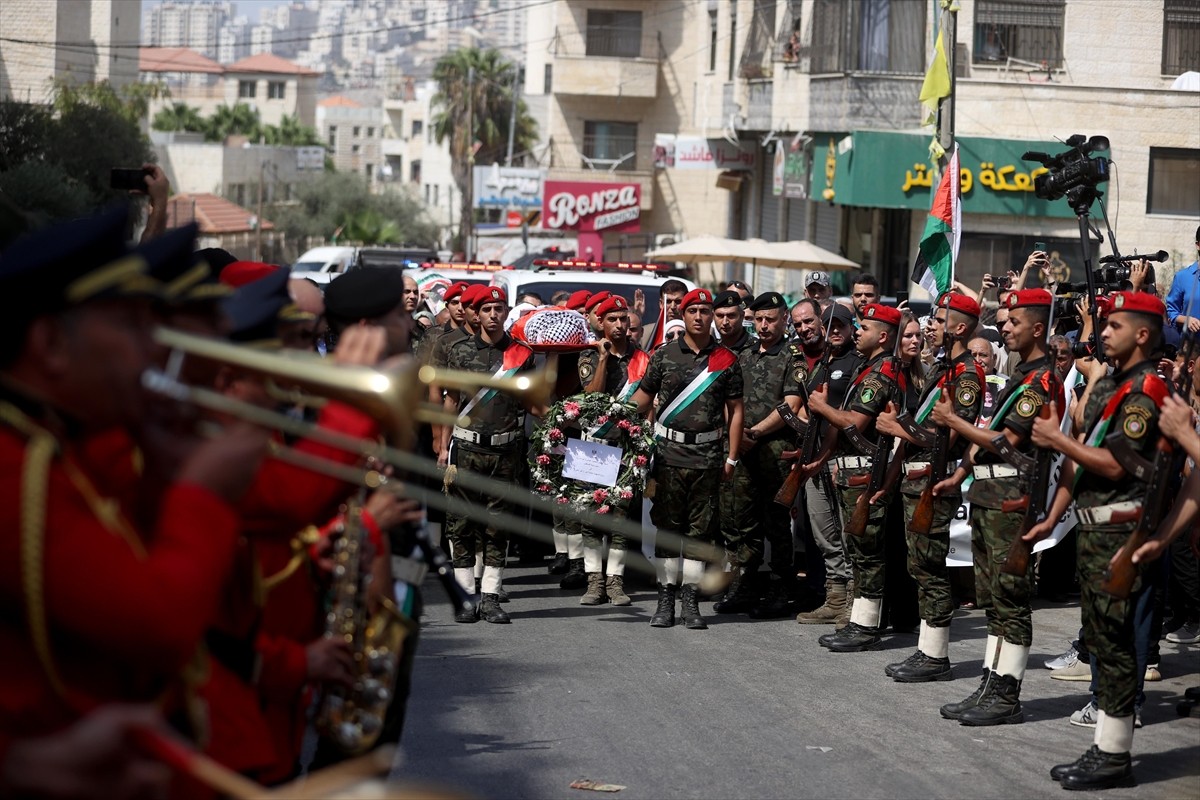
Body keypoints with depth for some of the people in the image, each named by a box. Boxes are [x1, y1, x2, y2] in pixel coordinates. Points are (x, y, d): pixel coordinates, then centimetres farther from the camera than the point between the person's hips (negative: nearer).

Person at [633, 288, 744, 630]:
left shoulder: (726, 360, 5)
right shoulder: (664, 355, 5)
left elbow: (735, 410, 9)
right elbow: (642, 399, 10)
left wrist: (731, 458, 4)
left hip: (708, 457, 0)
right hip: (669, 452, 0)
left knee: (700, 529, 2)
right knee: (666, 526, 3)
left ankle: (691, 602, 7)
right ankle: (665, 600, 8)